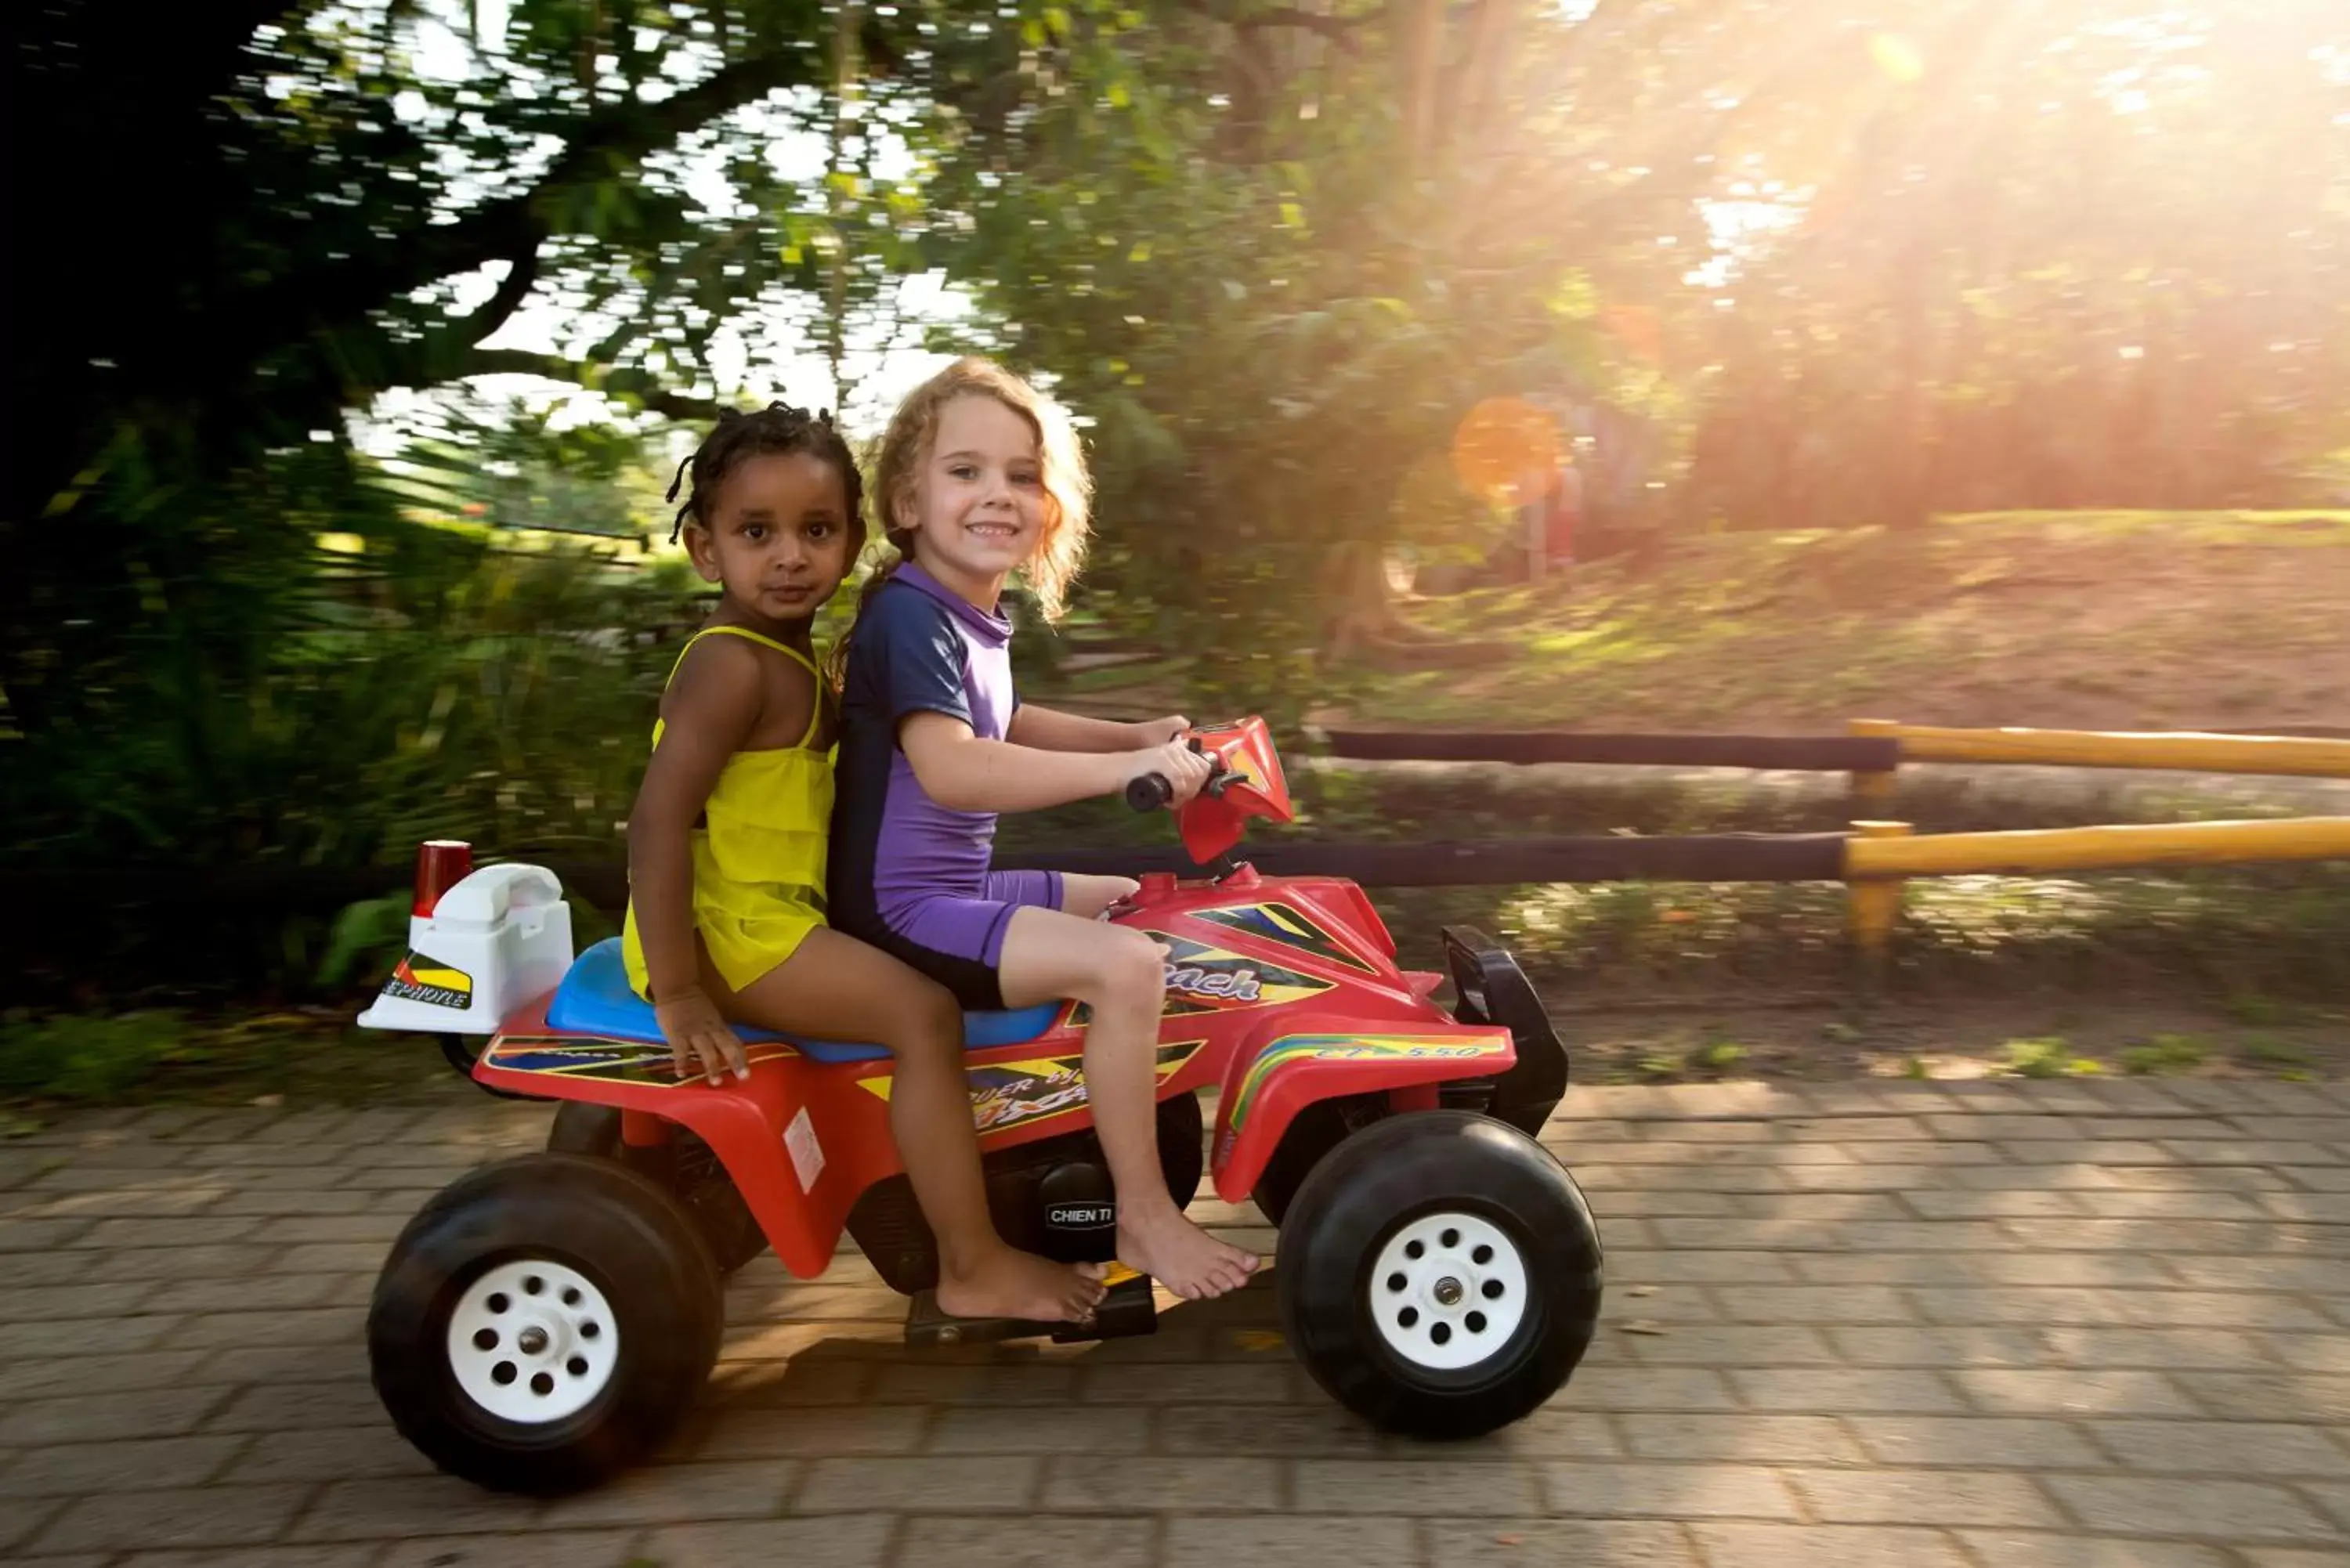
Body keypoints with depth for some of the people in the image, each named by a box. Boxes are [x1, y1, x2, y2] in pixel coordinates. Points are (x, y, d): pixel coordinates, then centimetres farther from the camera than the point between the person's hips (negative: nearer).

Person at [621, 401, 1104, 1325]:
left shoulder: (789, 658, 11)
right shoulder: (734, 665, -19)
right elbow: (658, 816, -26)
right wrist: (678, 994, -26)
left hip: (770, 909, 11)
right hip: (724, 929, -11)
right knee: (924, 1014, -22)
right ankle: (973, 1269, -14)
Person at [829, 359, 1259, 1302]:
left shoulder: (976, 618, 11)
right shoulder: (909, 615, -20)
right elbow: (949, 767, -35)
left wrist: (1133, 735, 20)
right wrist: (1121, 768, -37)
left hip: (960, 888, 11)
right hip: (905, 911, -11)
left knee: (1128, 902, 25)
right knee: (1126, 965, -24)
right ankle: (1144, 1219, -12)